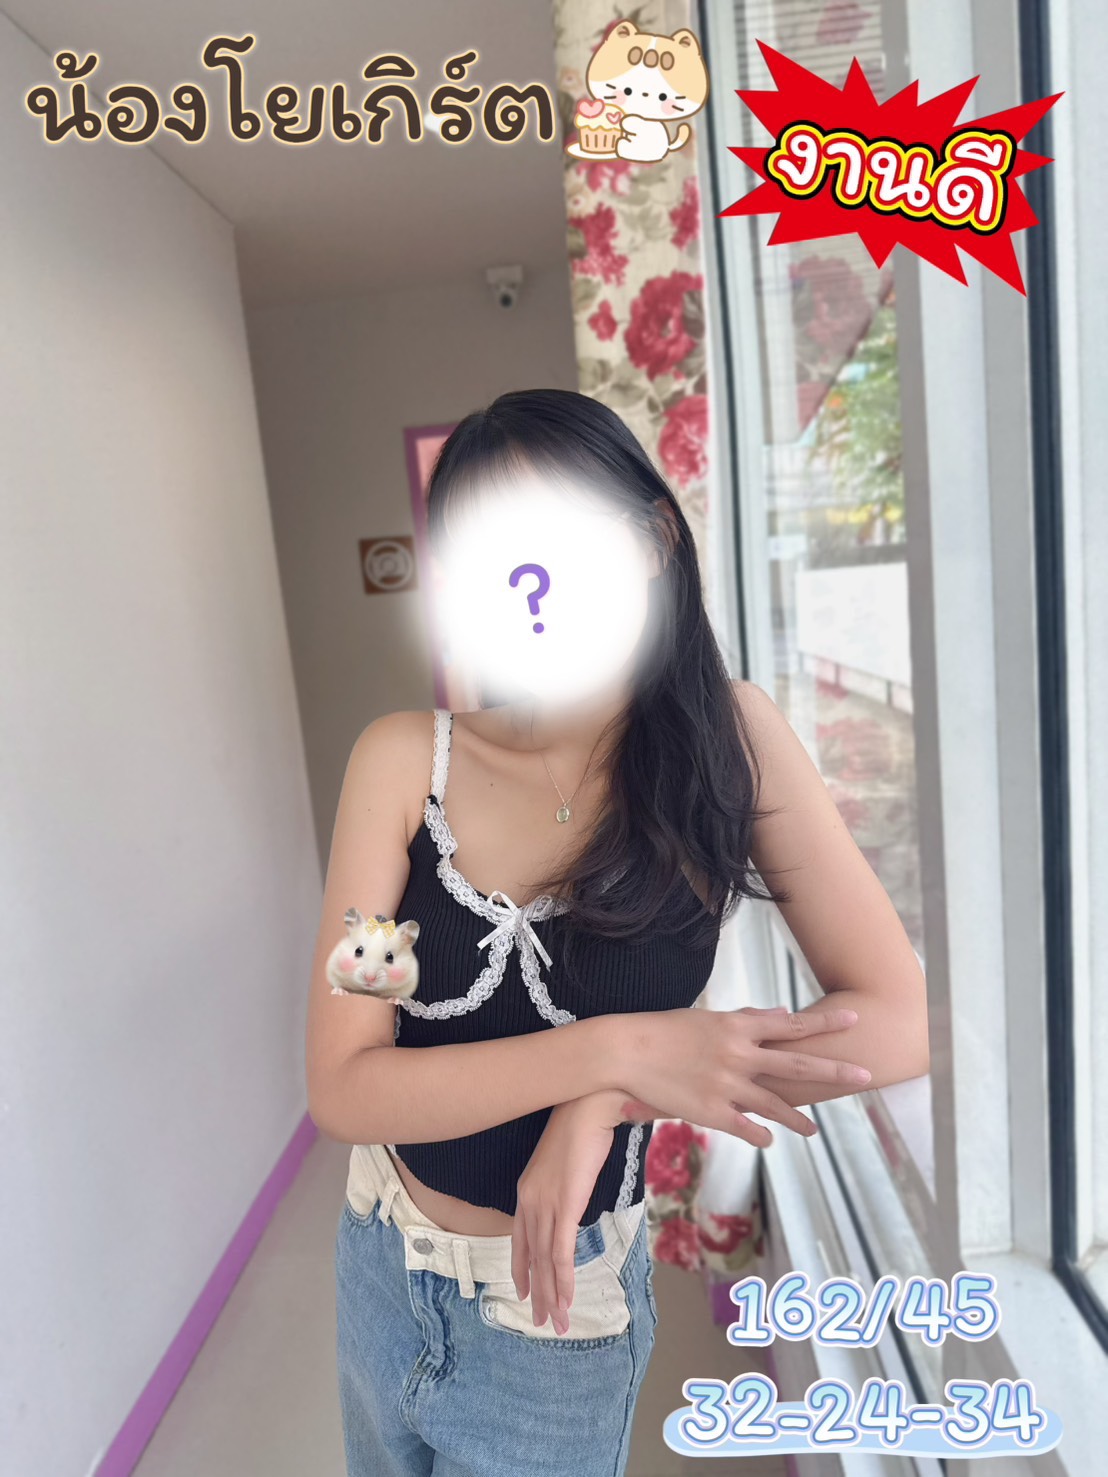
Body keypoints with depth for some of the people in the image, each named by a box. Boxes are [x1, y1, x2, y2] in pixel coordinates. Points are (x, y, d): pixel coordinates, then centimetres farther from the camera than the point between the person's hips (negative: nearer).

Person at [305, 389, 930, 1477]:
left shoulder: (727, 740, -18)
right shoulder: (405, 762, -18)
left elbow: (899, 1021, -18)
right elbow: (342, 1088, -19)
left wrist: (609, 1100, -25)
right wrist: (620, 1049, -30)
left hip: (561, 1317, -2)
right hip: (380, 1275, 3)